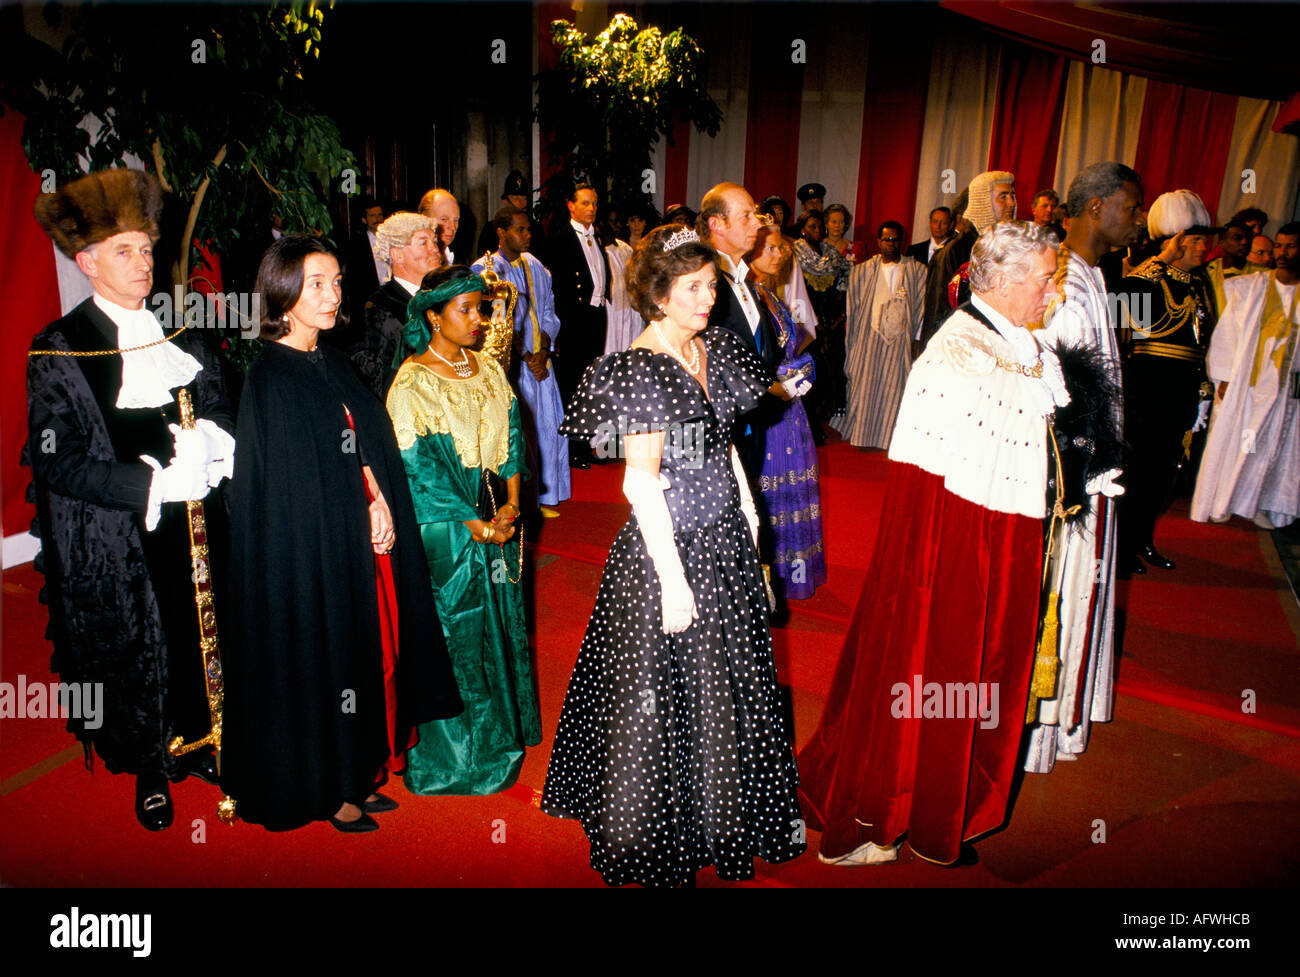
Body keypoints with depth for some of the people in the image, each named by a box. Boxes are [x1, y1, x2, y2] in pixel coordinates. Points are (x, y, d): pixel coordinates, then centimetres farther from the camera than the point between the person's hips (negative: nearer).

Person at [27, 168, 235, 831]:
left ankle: (198, 744, 35)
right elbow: (58, 461, -12)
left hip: (197, 525, 4)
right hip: (121, 542, -4)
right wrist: (154, 484, -22)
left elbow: (221, 412, 12)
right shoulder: (58, 351, -7)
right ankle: (150, 769, 30)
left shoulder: (181, 333, 8)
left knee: (203, 637, 13)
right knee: (137, 651, 9)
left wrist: (210, 441, -12)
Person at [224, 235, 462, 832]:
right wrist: (370, 505, -8)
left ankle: (356, 775, 30)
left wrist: (380, 504, -8)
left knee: (366, 649, 14)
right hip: (310, 551, -8)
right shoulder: (271, 379, -14)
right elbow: (297, 484, -15)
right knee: (320, 654, 4)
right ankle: (325, 790, 22)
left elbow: (363, 447, 8)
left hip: (361, 543, 8)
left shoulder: (332, 364, 9)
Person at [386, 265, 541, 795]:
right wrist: (476, 526, -15)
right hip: (446, 532, -6)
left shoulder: (488, 369, 6)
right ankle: (453, 760, 25)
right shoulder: (412, 383, -13)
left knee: (501, 627, 15)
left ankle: (499, 740, 35)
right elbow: (414, 470, -16)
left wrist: (511, 502, -6)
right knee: (454, 638, 6)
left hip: (497, 520, 6)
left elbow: (512, 434, 8)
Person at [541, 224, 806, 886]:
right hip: (671, 546, -8)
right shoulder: (641, 368, -18)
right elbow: (640, 483, -21)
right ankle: (660, 840, 31)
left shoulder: (717, 349, 7)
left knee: (729, 678, 19)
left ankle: (723, 817, 42)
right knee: (667, 689, 7)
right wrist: (673, 578, -20)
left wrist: (749, 515, 11)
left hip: (726, 539, 8)